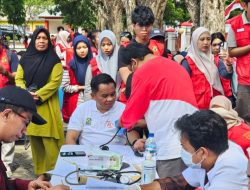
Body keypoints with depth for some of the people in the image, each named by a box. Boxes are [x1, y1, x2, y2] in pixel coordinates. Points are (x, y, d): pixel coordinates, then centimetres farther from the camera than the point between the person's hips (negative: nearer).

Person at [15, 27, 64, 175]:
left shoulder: (54, 60, -1)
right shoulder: (25, 59, 10)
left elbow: (55, 82, -9)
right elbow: (18, 78, 8)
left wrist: (38, 94, -16)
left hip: (47, 105, -4)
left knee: (49, 141, -8)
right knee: (34, 140, 9)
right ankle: (39, 171, 20)